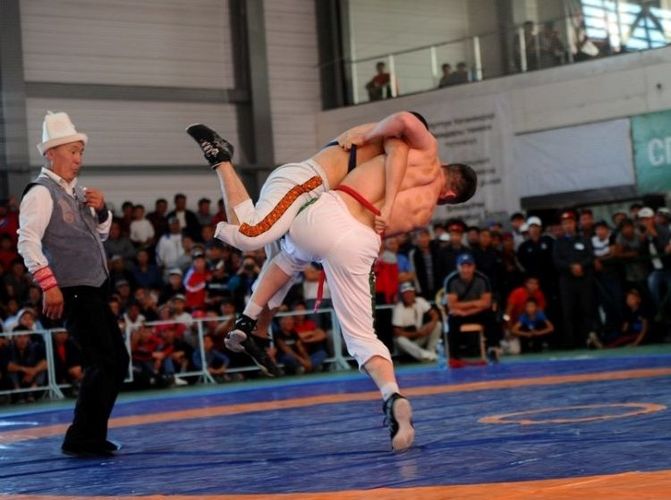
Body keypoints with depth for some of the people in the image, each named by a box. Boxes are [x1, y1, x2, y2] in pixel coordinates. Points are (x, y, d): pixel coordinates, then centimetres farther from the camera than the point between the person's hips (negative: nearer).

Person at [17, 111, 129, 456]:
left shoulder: (76, 191, 15)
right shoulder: (41, 193, -10)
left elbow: (101, 234, 26)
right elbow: (28, 241, -20)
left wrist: (101, 210, 5)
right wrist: (49, 284, -25)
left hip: (94, 289, 9)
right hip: (73, 293, -9)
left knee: (114, 361, 11)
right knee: (106, 363, -10)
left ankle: (89, 436, 19)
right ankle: (81, 439, -2)